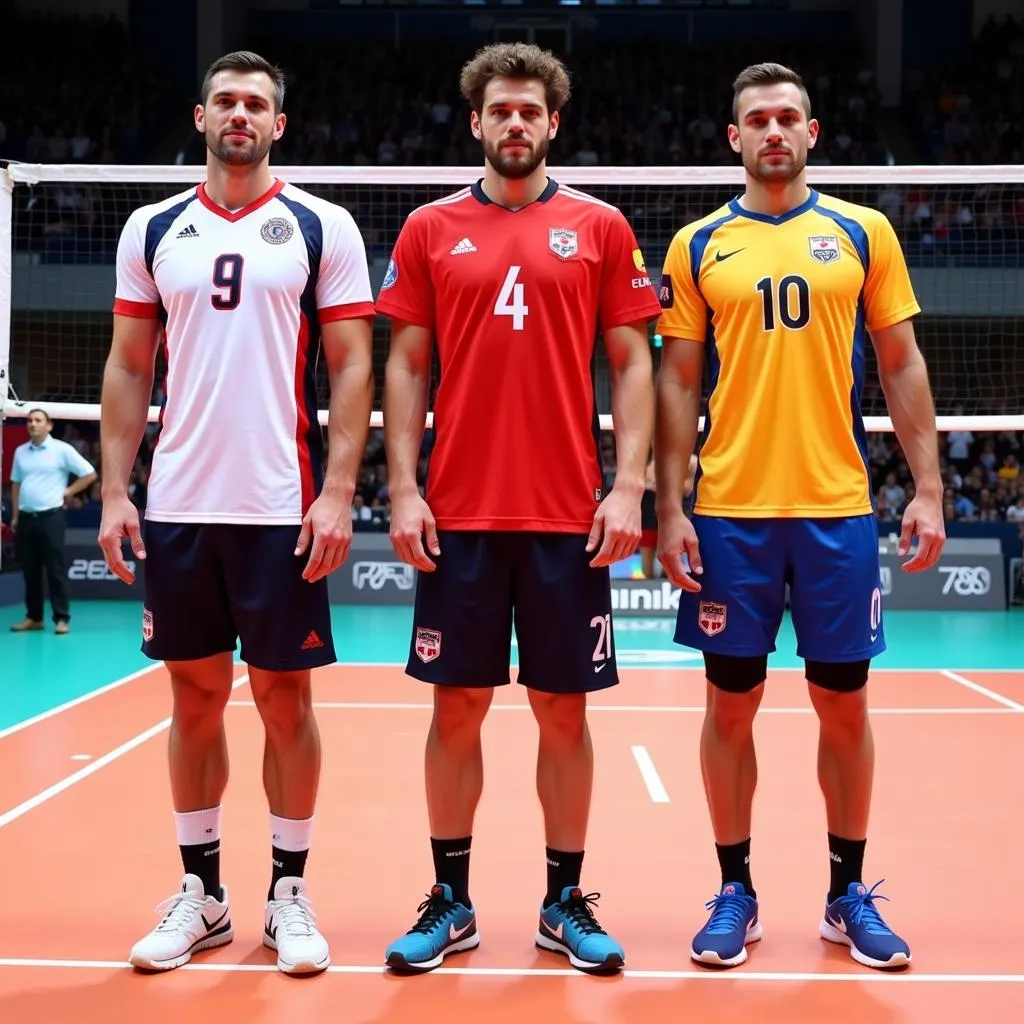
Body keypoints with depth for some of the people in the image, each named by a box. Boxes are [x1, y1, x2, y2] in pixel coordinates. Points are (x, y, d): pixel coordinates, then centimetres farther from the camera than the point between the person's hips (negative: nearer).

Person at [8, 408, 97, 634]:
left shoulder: (61, 449, -3)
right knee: (30, 570, 8)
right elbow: (16, 485, 16)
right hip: (26, 517, 5)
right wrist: (14, 516, 11)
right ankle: (33, 617, 16)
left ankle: (61, 618, 0)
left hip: (51, 516, -4)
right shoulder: (20, 452, 11)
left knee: (55, 569, -3)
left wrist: (68, 491, -2)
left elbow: (89, 474, -1)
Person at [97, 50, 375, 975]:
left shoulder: (322, 226, 2)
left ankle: (289, 892, 17)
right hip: (177, 506, 3)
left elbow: (353, 368, -2)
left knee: (284, 697, 3)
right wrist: (115, 491, 3)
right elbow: (128, 369, 11)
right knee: (195, 696, 9)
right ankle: (201, 894, 21)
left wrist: (337, 492, -11)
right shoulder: (153, 230, 10)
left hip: (283, 508, -3)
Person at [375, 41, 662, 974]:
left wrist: (630, 485, -6)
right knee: (457, 708, 6)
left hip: (570, 516, 0)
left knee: (564, 712, 6)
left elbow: (633, 364, 5)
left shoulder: (601, 226, 6)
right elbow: (406, 365, 7)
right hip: (457, 514, 1)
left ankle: (566, 902, 19)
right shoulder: (430, 230, 8)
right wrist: (403, 488, -3)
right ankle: (451, 902, 19)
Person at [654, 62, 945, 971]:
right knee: (731, 703, 5)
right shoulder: (697, 246, 6)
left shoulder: (863, 232, 7)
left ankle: (849, 894, 22)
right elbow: (678, 383, 5)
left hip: (838, 509, 1)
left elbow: (902, 365, 7)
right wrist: (669, 507, -3)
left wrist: (928, 489, 0)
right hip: (729, 513, 0)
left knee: (844, 703, 7)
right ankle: (736, 890, 19)